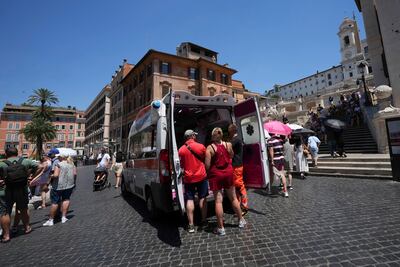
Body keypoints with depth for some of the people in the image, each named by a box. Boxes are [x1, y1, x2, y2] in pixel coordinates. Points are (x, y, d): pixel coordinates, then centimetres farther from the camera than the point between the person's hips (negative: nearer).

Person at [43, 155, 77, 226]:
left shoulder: (59, 164, -11)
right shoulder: (72, 164, 4)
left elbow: (55, 175, -18)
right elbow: (75, 174, 3)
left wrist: (51, 176, 3)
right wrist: (74, 182, 15)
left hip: (59, 186, -4)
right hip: (69, 185, 5)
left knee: (55, 202, 6)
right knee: (66, 199, 18)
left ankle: (51, 220, 15)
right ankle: (64, 217, 18)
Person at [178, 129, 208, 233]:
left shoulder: (181, 150, -4)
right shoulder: (200, 146, -6)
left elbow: (181, 165, 4)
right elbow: (206, 159, 6)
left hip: (188, 178, 0)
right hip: (201, 176, 0)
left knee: (190, 200, 5)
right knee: (202, 198, 11)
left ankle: (191, 225, 9)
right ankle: (204, 221, 21)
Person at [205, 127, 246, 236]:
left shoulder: (210, 148, -13)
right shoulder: (228, 144, -3)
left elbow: (207, 165, -13)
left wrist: (209, 174, 4)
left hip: (216, 175, -3)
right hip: (228, 173, 3)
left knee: (218, 201, 5)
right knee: (233, 198, 19)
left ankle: (221, 228, 15)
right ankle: (241, 220, 35)